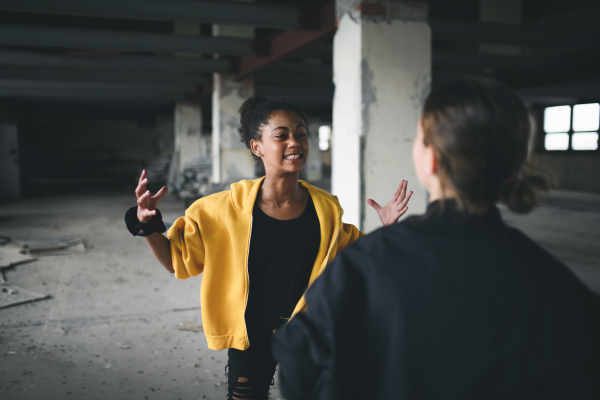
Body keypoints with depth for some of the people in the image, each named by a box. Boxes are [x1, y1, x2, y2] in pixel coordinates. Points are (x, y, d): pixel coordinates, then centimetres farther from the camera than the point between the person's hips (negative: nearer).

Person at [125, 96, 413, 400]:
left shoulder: (325, 209, -8)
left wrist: (385, 230, -5)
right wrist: (147, 224, -21)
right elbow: (176, 258, -6)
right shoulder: (229, 208, -13)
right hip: (250, 339, -1)